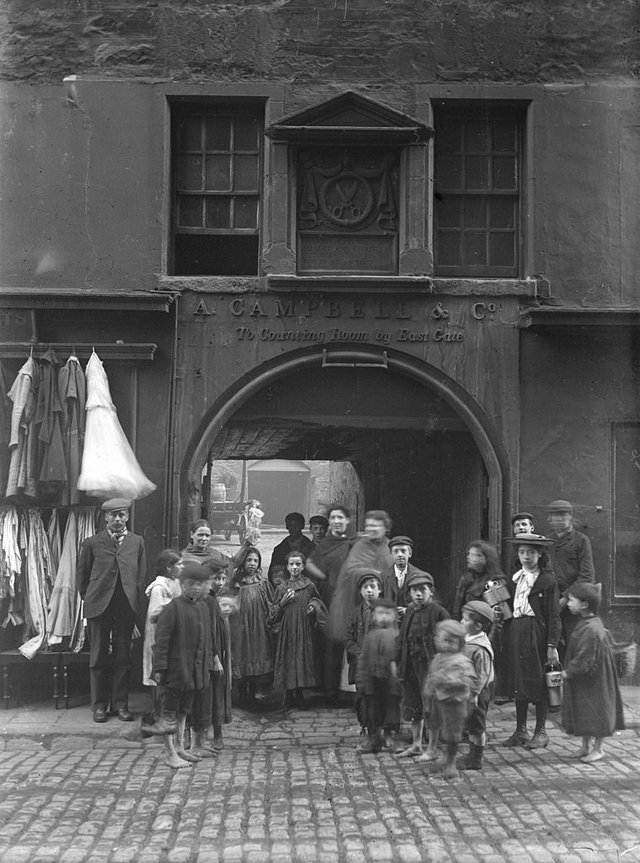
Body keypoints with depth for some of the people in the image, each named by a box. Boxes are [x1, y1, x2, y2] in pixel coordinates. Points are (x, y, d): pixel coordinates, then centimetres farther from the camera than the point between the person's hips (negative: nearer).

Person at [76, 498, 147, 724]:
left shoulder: (137, 542, 9)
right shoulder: (92, 543, 3)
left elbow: (142, 575, 14)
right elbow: (81, 575, 9)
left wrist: (134, 597, 8)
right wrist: (89, 598, 6)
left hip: (126, 607, 1)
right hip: (98, 607, -1)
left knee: (123, 658, 3)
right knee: (99, 658, 2)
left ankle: (120, 704, 11)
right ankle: (99, 705, 10)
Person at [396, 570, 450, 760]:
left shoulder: (438, 612, -10)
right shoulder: (409, 611, 10)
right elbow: (402, 638, 16)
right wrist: (398, 661, 13)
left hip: (430, 665, -7)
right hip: (411, 665, 7)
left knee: (430, 707, -3)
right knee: (413, 706, 14)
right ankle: (416, 745, 26)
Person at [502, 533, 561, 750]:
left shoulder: (547, 580, -4)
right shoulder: (515, 579, 13)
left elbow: (553, 616, -6)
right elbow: (509, 608, 13)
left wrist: (552, 645, -12)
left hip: (537, 633, -5)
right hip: (516, 632, 5)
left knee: (538, 682, 0)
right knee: (518, 681, 8)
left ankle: (541, 732, 10)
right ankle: (520, 730, 17)